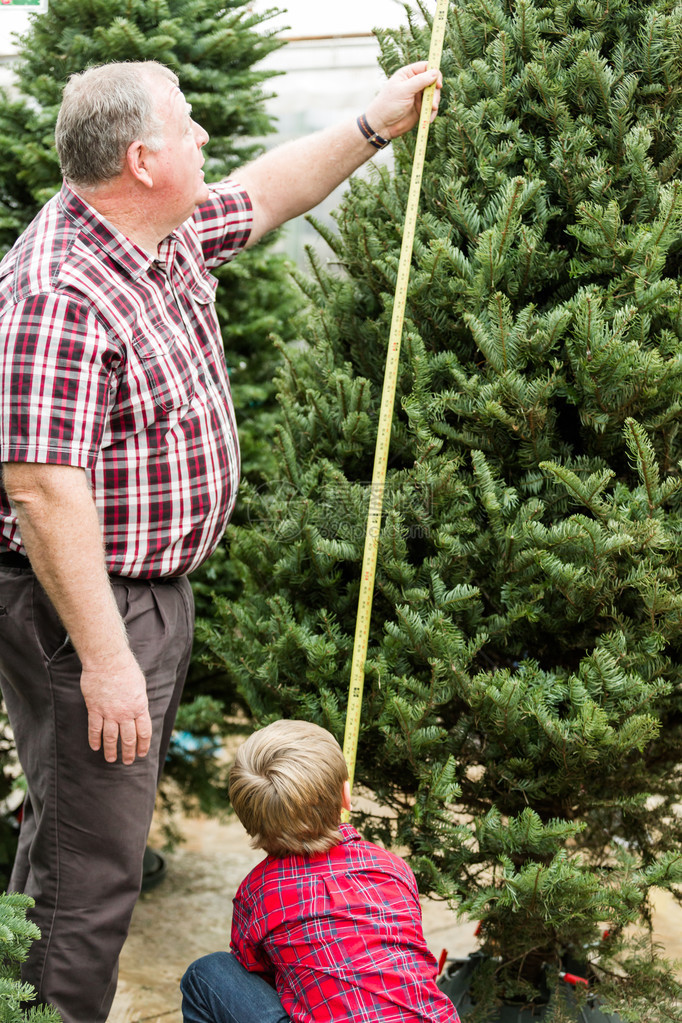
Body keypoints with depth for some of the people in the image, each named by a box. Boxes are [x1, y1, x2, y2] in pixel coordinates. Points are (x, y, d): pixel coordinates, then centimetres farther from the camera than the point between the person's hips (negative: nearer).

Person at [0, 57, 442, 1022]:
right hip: (84, 608, -11)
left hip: (157, 587, 11)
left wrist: (373, 126, 21)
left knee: (112, 816, 24)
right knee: (89, 859, -2)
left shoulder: (168, 234, 2)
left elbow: (266, 195, 24)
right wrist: (104, 657, -29)